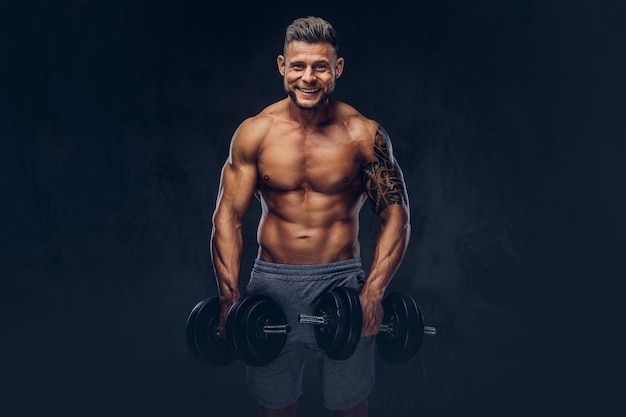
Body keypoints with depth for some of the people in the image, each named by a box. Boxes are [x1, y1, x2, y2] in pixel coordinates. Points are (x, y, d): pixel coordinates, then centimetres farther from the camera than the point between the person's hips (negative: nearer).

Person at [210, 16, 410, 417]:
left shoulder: (364, 134, -5)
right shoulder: (254, 132, -1)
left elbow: (396, 215, -3)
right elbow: (228, 216, 0)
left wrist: (374, 291, -15)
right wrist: (230, 296, -10)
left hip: (342, 281, -1)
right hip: (272, 283, 1)